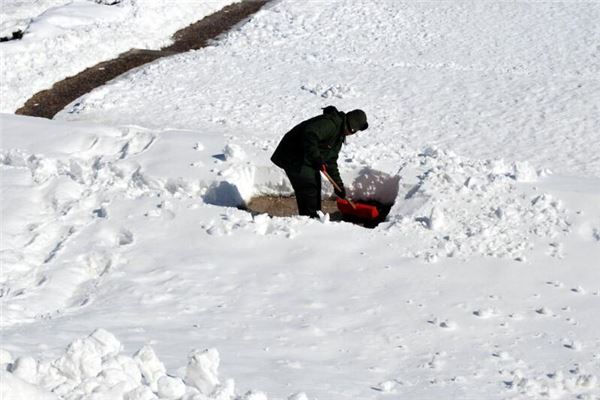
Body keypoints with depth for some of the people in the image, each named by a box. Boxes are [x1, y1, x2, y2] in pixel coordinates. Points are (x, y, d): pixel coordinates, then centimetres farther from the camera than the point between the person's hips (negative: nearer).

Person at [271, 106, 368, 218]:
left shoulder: (340, 136, 12)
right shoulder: (329, 123, -22)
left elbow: (331, 161, 15)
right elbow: (310, 134, -38)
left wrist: (338, 184, 10)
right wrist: (317, 158, -37)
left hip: (306, 159, 11)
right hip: (293, 157, -11)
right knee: (308, 188, -12)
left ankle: (314, 218, 23)